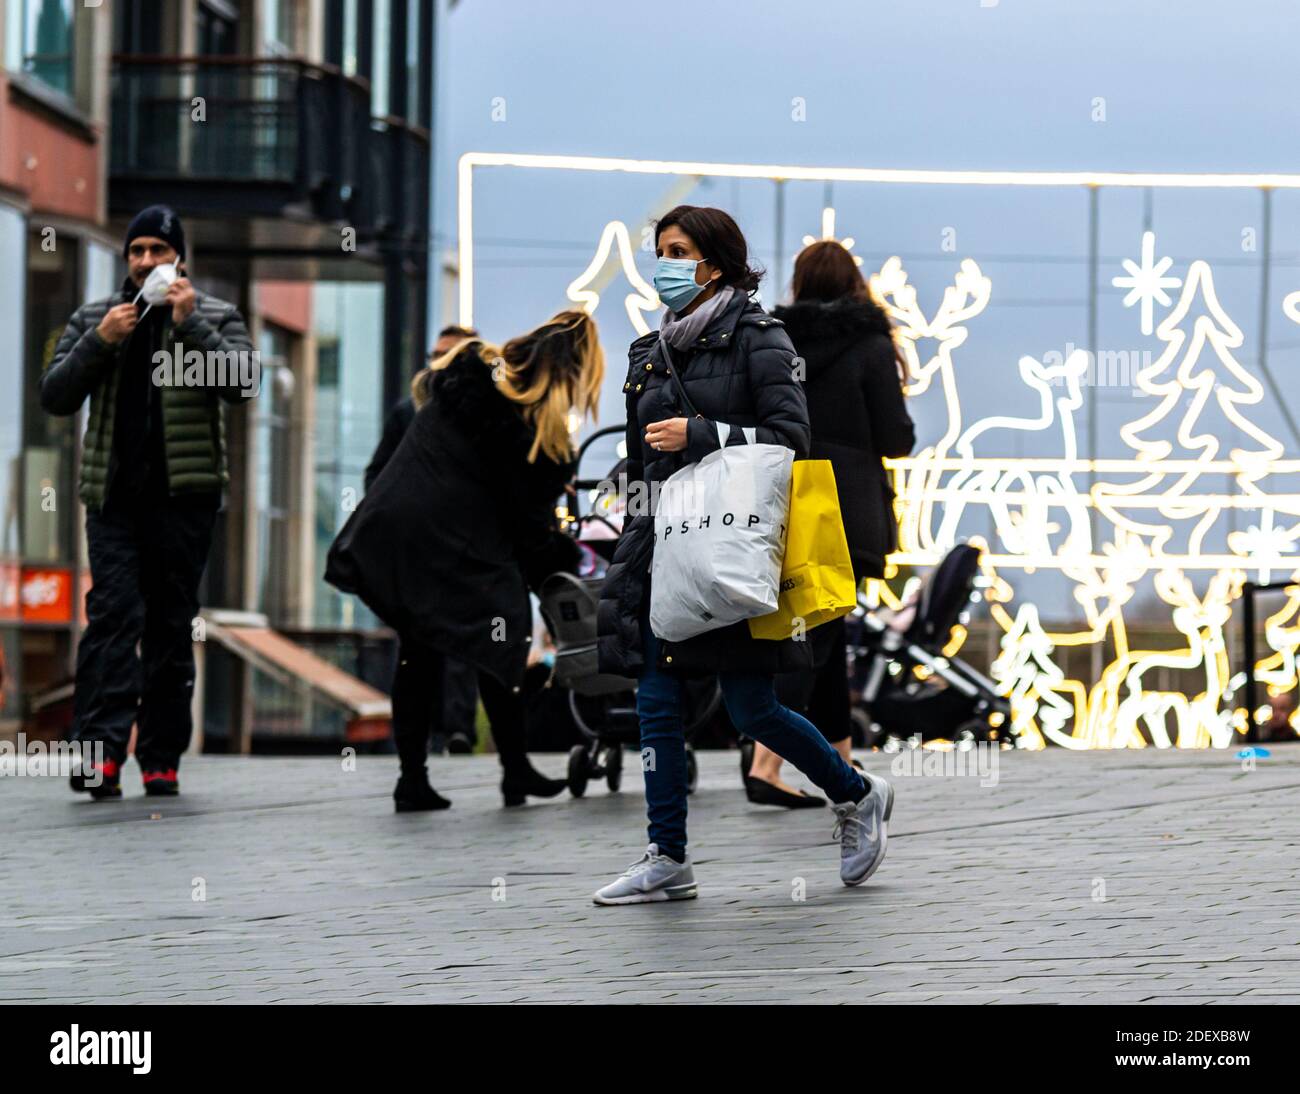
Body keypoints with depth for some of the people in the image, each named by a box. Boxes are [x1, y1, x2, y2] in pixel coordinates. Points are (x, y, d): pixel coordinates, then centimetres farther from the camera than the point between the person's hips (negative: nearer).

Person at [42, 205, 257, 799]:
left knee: (172, 624, 3)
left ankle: (162, 759, 7)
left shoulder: (216, 318, 8)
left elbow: (242, 383, -8)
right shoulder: (92, 319, 14)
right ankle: (101, 751, -22)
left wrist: (190, 325, -16)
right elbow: (54, 396, 6)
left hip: (183, 494, 0)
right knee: (114, 613, -13)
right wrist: (99, 342, -7)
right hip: (113, 493, 0)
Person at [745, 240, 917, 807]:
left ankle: (842, 765, 26)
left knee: (822, 632, 17)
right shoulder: (870, 345, -6)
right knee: (813, 638, -6)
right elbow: (895, 439, -7)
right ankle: (765, 767, -18)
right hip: (841, 514, -5)